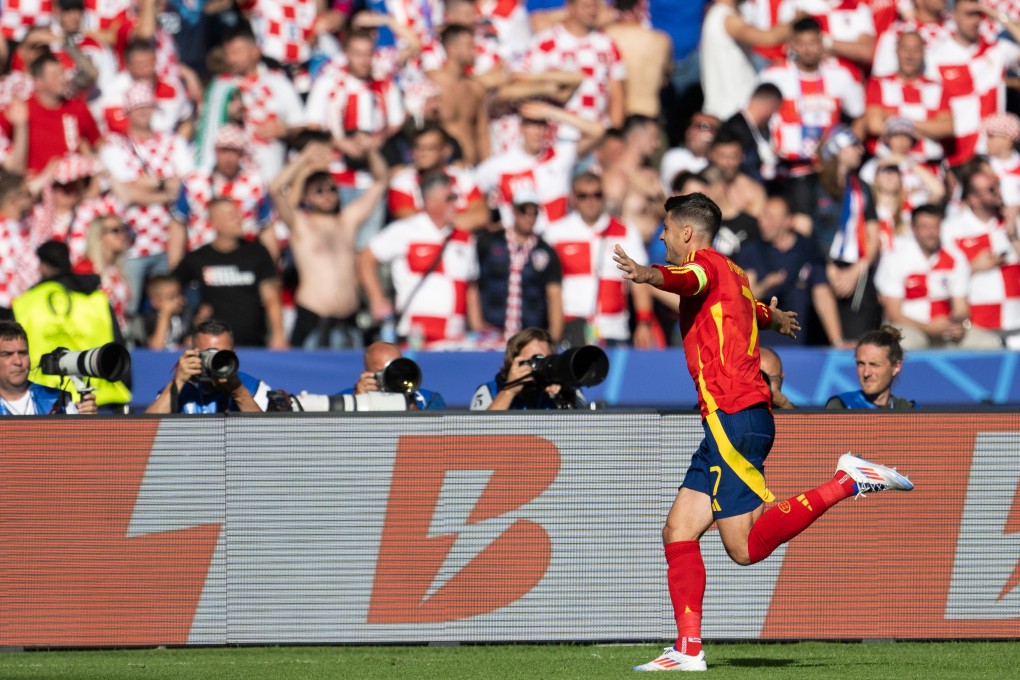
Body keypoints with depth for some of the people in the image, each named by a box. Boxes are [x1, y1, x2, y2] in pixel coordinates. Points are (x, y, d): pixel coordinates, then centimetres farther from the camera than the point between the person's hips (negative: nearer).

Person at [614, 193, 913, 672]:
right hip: (727, 423, 10)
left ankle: (847, 481, -11)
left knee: (746, 547, -14)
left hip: (734, 418, -10)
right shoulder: (732, 276, 24)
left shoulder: (707, 263, -5)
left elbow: (687, 278, -32)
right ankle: (688, 649, 1)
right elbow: (760, 312, 48)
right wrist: (777, 319, 73)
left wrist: (647, 274, -54)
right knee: (678, 532, 5)